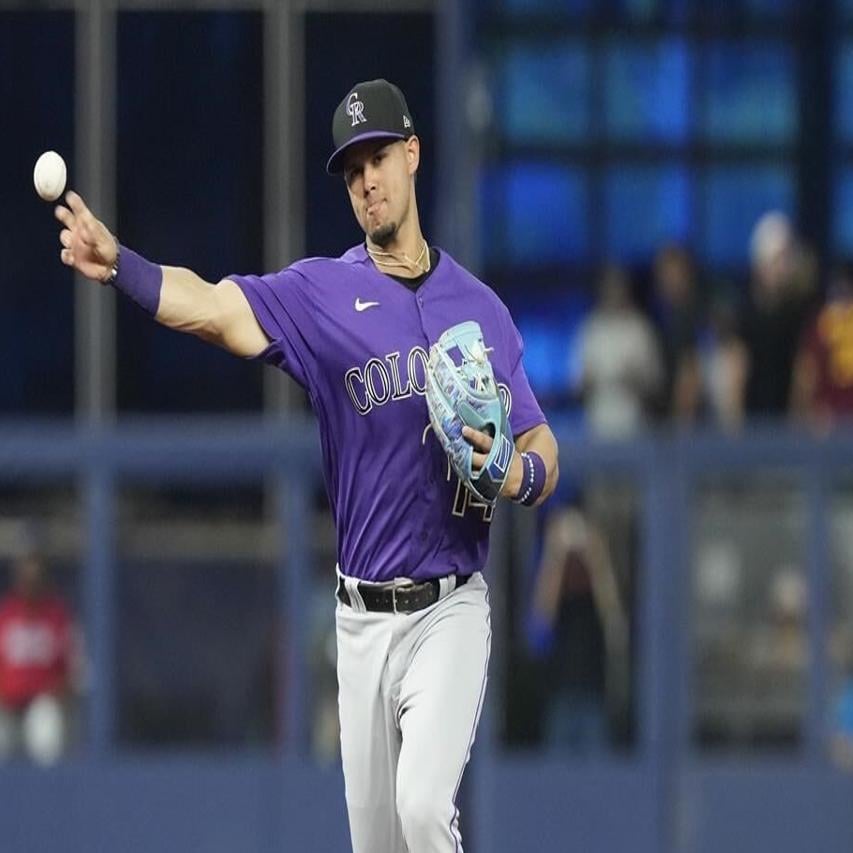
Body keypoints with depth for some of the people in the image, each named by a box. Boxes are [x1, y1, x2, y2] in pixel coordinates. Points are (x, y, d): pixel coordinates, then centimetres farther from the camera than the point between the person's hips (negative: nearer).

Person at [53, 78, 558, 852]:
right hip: (362, 619, 1)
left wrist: (520, 473, -18)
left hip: (450, 613, -1)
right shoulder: (322, 292, -1)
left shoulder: (480, 308, 3)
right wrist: (118, 265, -36)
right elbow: (212, 307, -18)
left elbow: (544, 452, 6)